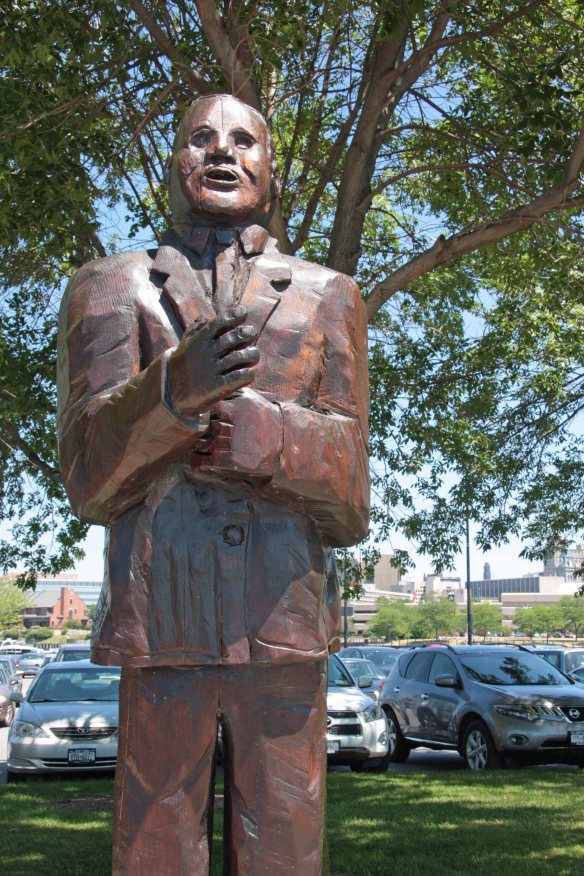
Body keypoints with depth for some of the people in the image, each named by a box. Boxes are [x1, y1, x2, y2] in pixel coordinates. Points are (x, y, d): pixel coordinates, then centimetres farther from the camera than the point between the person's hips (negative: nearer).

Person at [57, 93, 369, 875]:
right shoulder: (110, 290, 9)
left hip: (285, 634, 1)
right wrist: (172, 388, -25)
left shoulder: (329, 299, 10)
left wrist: (273, 440, -18)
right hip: (162, 635, 0)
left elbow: (348, 508, 5)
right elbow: (91, 485, -4)